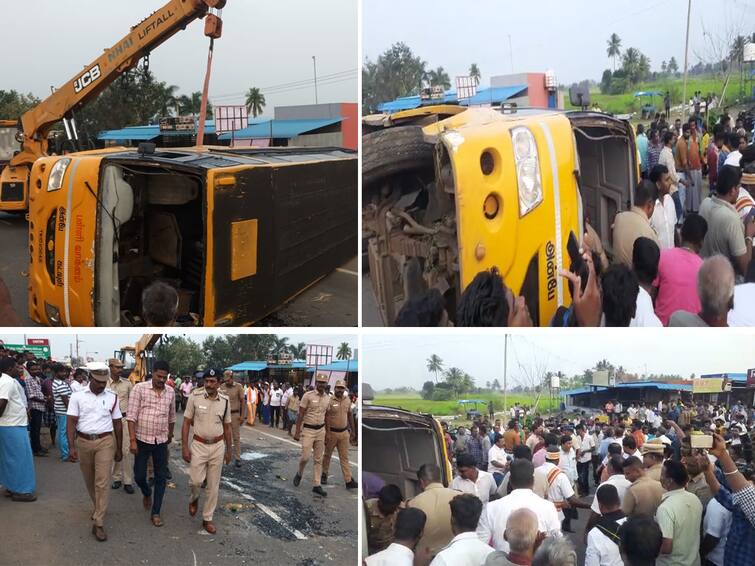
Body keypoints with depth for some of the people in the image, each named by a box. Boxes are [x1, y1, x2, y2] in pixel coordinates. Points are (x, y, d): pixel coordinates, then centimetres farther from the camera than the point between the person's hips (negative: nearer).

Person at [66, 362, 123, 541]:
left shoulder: (112, 397, 1)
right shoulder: (77, 396, -2)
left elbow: (117, 424, 7)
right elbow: (71, 422, -5)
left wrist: (119, 448, 9)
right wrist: (72, 446, -14)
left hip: (105, 442, -1)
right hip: (83, 442, 1)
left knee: (102, 482, -8)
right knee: (90, 481, 16)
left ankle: (98, 523, -6)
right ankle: (99, 507, 41)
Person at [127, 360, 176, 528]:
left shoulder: (170, 392, 2)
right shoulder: (139, 388, -10)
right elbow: (131, 416, -11)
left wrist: (170, 435, 27)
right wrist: (132, 440, -15)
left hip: (161, 441, 3)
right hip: (142, 439, -3)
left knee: (161, 478, 4)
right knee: (139, 475, 5)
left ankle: (155, 513, 14)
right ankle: (147, 493, 38)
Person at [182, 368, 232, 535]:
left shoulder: (225, 401, -1)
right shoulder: (195, 396, -9)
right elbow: (186, 422, -4)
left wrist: (228, 450, 12)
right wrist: (184, 447, -8)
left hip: (218, 446, 2)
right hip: (199, 445, -2)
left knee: (213, 486, 8)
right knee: (196, 481, -9)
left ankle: (207, 518, 22)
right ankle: (194, 499, 27)